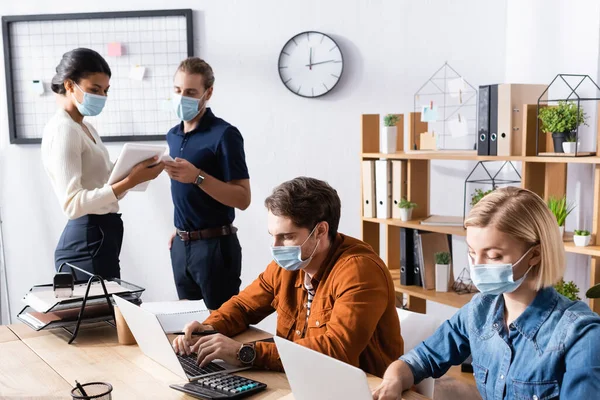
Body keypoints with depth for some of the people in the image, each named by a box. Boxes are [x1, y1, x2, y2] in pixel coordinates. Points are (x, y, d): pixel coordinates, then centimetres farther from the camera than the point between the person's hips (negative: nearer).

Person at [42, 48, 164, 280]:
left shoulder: (85, 127, 15)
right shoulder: (62, 130, -14)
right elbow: (72, 204, -23)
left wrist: (134, 174, -2)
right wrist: (130, 182, -28)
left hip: (100, 237, 10)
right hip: (87, 243, -10)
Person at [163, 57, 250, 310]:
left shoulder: (224, 134, -13)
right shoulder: (173, 135, 9)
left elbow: (242, 199, -18)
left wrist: (198, 177, -27)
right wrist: (179, 229, 12)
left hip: (215, 244, -7)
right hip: (181, 245, 7)